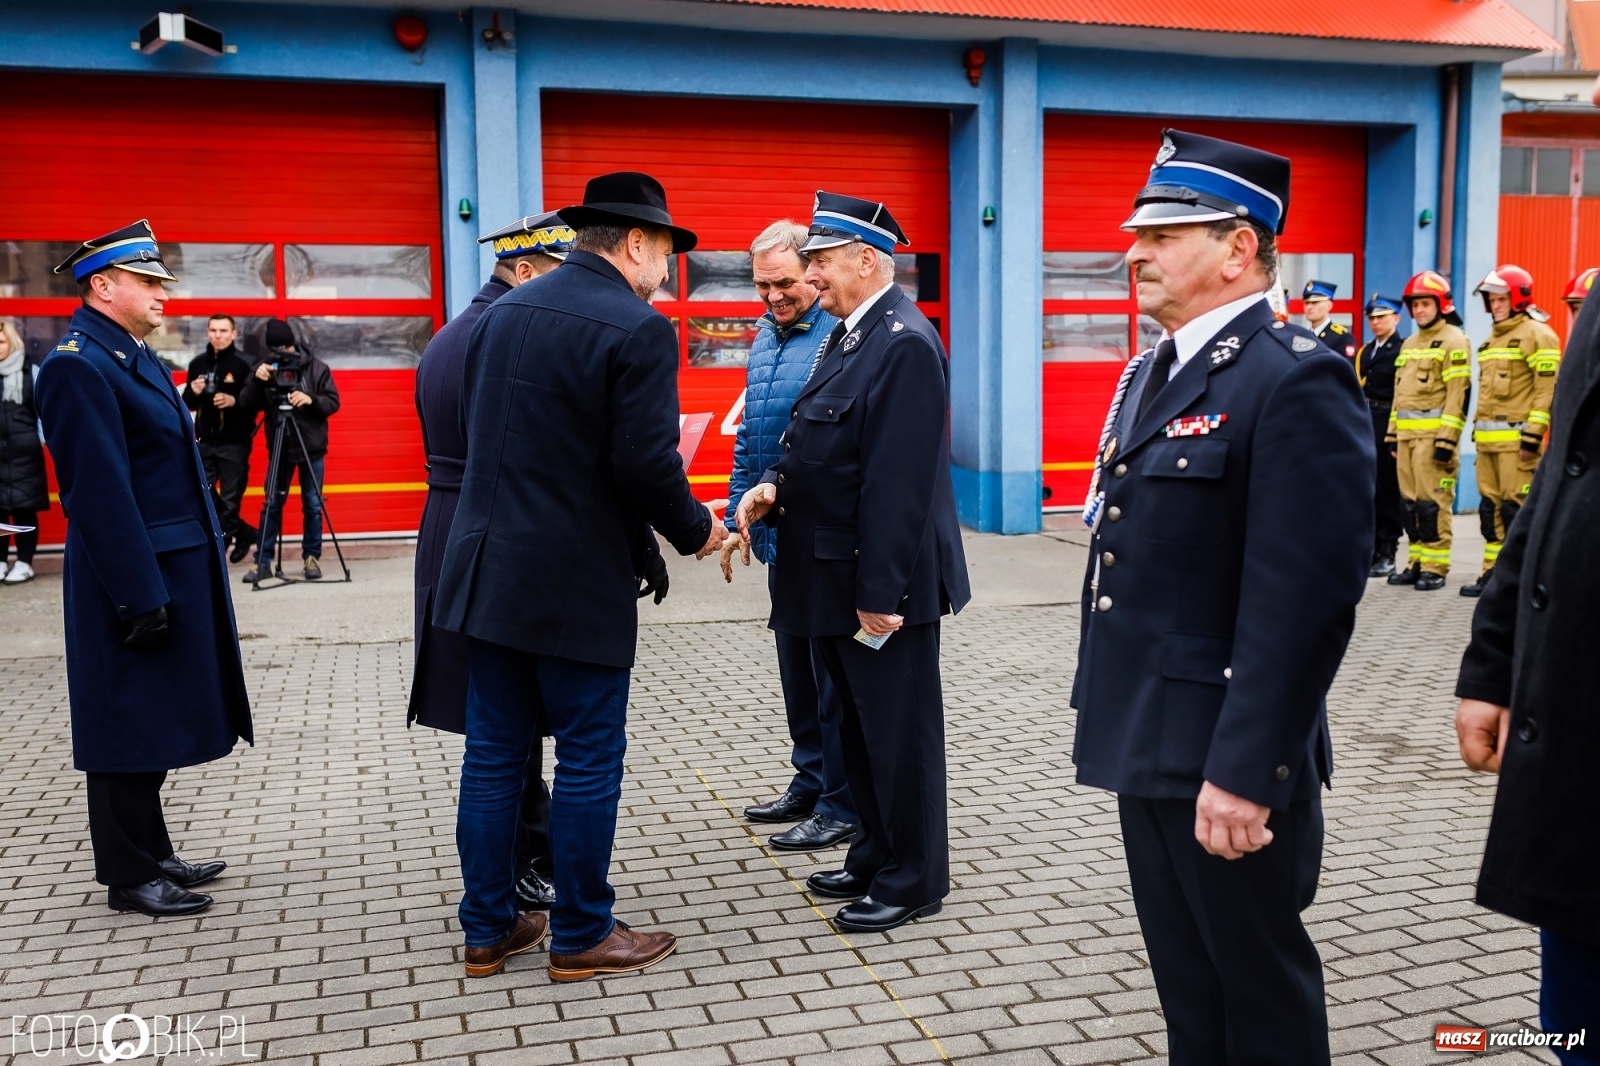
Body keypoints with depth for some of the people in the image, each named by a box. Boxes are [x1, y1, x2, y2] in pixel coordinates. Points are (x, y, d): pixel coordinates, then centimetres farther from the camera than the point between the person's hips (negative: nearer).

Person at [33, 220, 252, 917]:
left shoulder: (134, 355, 14)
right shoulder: (77, 366, -16)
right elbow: (100, 492, -22)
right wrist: (141, 597, -23)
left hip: (173, 569, 9)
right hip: (133, 576, -9)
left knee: (153, 723, 17)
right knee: (128, 727, 2)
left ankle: (151, 853, 30)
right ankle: (128, 877, 15)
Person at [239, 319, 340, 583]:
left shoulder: (317, 367, -5)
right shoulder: (264, 367, -1)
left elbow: (333, 402, -5)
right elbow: (246, 403, -4)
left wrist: (311, 400, -24)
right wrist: (256, 380, -22)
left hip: (311, 447, -1)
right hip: (279, 447, 1)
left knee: (312, 505, 4)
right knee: (271, 505, 2)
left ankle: (311, 558, 15)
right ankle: (263, 562, 6)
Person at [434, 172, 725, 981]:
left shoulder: (502, 311, 8)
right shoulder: (637, 329, -14)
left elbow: (475, 429, 12)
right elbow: (646, 463, -19)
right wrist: (695, 531, -1)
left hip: (488, 572, 7)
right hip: (577, 584, -7)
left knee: (493, 752, 14)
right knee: (589, 759, 6)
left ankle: (488, 928, 25)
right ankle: (579, 936, 19)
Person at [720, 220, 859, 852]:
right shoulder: (764, 339, 12)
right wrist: (737, 519, 16)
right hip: (781, 537, 8)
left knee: (834, 674, 1)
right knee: (797, 667, 17)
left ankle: (843, 806, 13)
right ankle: (810, 782, 32)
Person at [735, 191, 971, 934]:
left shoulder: (905, 344, -18)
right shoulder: (848, 335, 12)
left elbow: (897, 481, -23)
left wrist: (880, 593, -23)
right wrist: (776, 485, -2)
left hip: (885, 582, -10)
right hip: (835, 574, 10)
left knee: (898, 733, 4)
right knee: (858, 727, 19)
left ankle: (912, 881, 18)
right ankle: (875, 858, 34)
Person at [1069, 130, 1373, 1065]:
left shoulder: (1298, 380, -17)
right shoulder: (1152, 373, 13)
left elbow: (1306, 596, -23)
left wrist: (1245, 772, -24)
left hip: (1231, 762, -8)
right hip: (1149, 746, 8)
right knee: (1186, 984, 21)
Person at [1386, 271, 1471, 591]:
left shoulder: (1454, 341, -5)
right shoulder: (1409, 344, 20)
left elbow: (1458, 394, -13)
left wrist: (1447, 440, -19)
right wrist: (1392, 433, 17)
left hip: (1433, 434, -8)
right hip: (1406, 435, 8)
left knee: (1432, 502, -7)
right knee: (1409, 501, 8)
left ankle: (1435, 567, -2)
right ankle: (1416, 562, 15)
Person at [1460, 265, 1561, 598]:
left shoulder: (1536, 334, -6)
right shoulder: (1492, 339, 21)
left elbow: (1548, 388, -12)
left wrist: (1533, 434, -18)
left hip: (1516, 439, -8)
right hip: (1488, 440, 8)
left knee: (1516, 508, -8)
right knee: (1490, 507, 10)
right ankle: (1493, 572, 16)